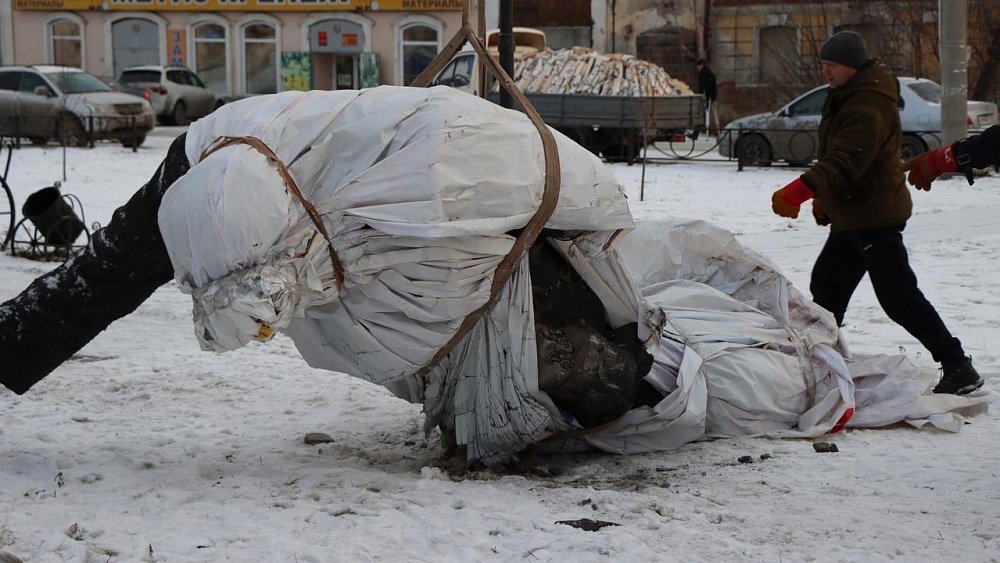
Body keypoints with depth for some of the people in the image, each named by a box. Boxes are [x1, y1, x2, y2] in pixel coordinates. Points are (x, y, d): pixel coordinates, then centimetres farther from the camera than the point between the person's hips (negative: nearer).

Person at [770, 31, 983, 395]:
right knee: (826, 287, 17)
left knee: (898, 296, -12)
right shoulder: (847, 96, 13)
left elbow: (845, 161, -33)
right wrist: (823, 197, 27)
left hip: (874, 217, -11)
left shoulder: (867, 106, -21)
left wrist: (800, 190, -42)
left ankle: (958, 367, -10)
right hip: (851, 215, 11)